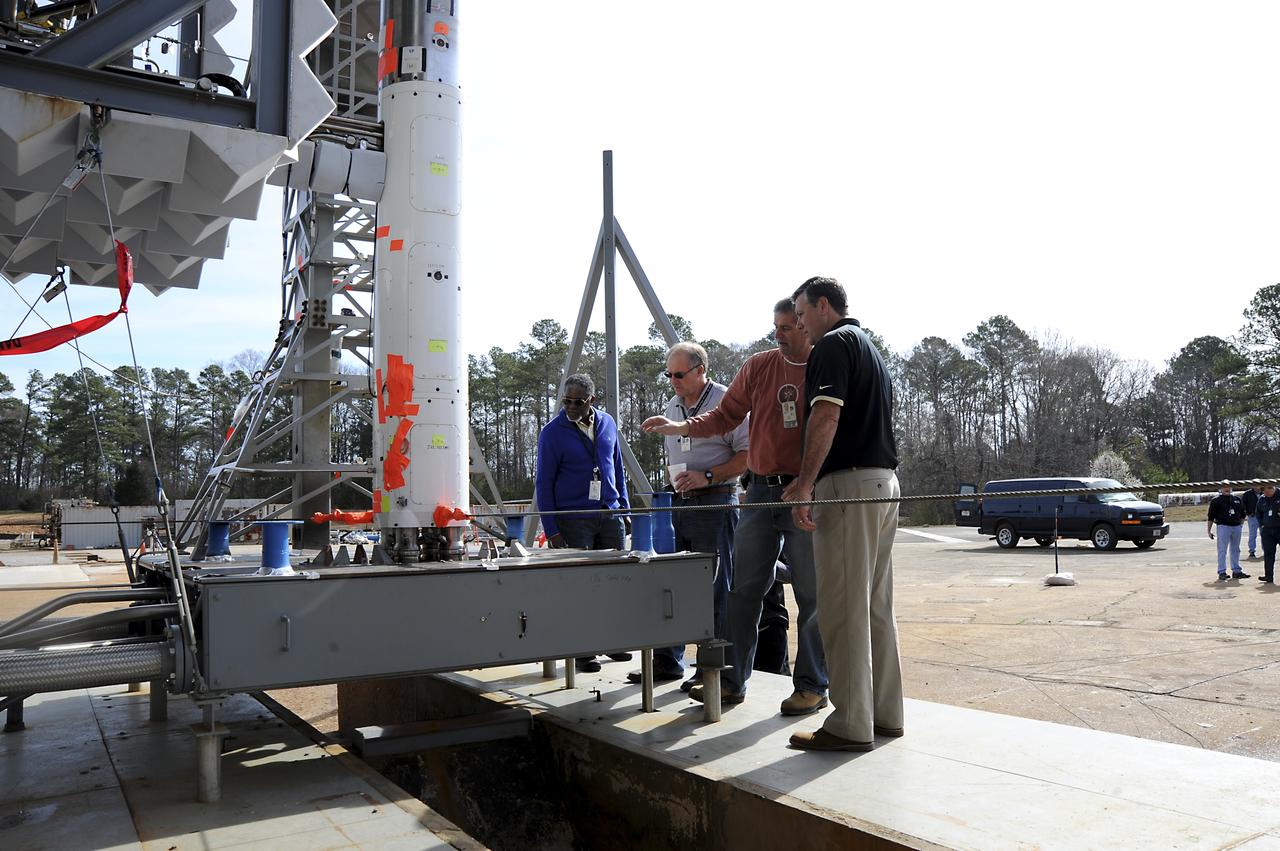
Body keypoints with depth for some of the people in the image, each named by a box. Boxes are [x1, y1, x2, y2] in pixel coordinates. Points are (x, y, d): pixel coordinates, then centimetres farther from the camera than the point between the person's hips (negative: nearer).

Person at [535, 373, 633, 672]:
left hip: (610, 514, 4)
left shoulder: (608, 423, 8)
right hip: (574, 519, -4)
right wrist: (552, 530, -7)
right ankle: (581, 651, 6)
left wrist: (624, 507, 13)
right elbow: (544, 484, -3)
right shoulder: (552, 432, -4)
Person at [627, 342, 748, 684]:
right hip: (681, 503, 7)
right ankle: (667, 662, 17)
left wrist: (707, 477, -19)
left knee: (714, 589, -1)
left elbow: (748, 455, -13)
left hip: (715, 502, -7)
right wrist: (676, 483, 16)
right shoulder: (673, 406, 16)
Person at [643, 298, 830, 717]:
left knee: (812, 594, 3)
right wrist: (680, 428, -3)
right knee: (744, 590, 7)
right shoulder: (758, 366, 8)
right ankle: (733, 680, 17)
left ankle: (812, 686, 16)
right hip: (761, 492, 4)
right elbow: (726, 415, 12)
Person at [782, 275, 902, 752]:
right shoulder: (871, 348, 24)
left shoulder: (833, 344, -6)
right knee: (876, 605, 13)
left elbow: (826, 416, -19)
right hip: (885, 481, 10)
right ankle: (885, 713, 20)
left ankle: (851, 725, -2)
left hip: (849, 481, -10)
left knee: (843, 607, -7)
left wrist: (805, 483, -22)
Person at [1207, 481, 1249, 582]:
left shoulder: (1238, 499, 13)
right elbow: (1211, 517, -1)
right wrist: (1209, 531, -4)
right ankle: (1222, 572, -3)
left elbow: (1242, 514, 22)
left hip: (1236, 527, 5)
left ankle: (1236, 571, 20)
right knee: (1222, 550, -6)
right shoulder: (1216, 500, -1)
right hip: (1223, 527, -5)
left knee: (1235, 550, 12)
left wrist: (1241, 524, 9)